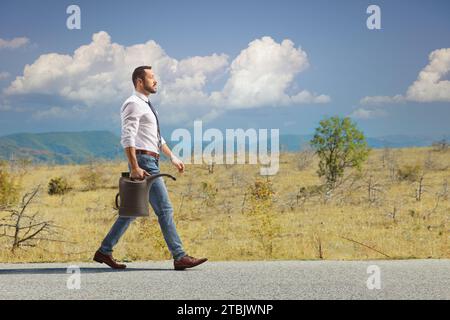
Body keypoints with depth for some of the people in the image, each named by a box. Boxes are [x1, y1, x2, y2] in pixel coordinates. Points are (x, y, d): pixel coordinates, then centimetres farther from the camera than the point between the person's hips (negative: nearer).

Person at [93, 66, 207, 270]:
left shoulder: (145, 106, 22)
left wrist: (173, 158, 21)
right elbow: (127, 138, -19)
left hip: (150, 163, 10)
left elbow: (157, 138, 28)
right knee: (164, 209, -10)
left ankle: (104, 251, 17)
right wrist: (135, 167, -25)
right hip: (144, 162, -10)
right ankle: (179, 257, -9)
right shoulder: (133, 104, -10)